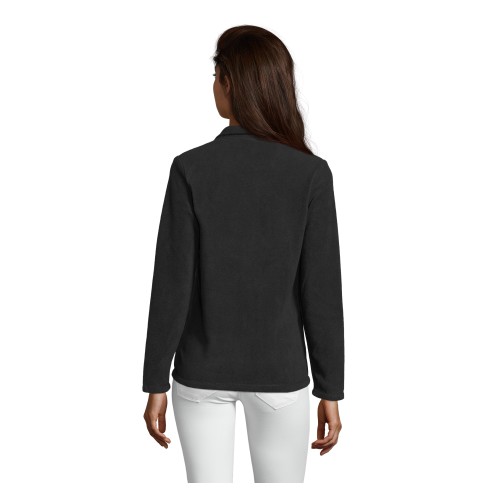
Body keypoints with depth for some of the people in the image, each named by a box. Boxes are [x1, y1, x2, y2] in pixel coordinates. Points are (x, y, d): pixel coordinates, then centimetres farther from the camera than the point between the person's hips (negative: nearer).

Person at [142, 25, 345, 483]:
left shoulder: (190, 169, -13)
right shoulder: (311, 173, -12)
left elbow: (171, 286, -11)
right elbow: (322, 291, -11)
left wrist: (156, 383, -1)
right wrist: (331, 391, 0)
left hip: (203, 370, 0)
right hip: (279, 372, 0)